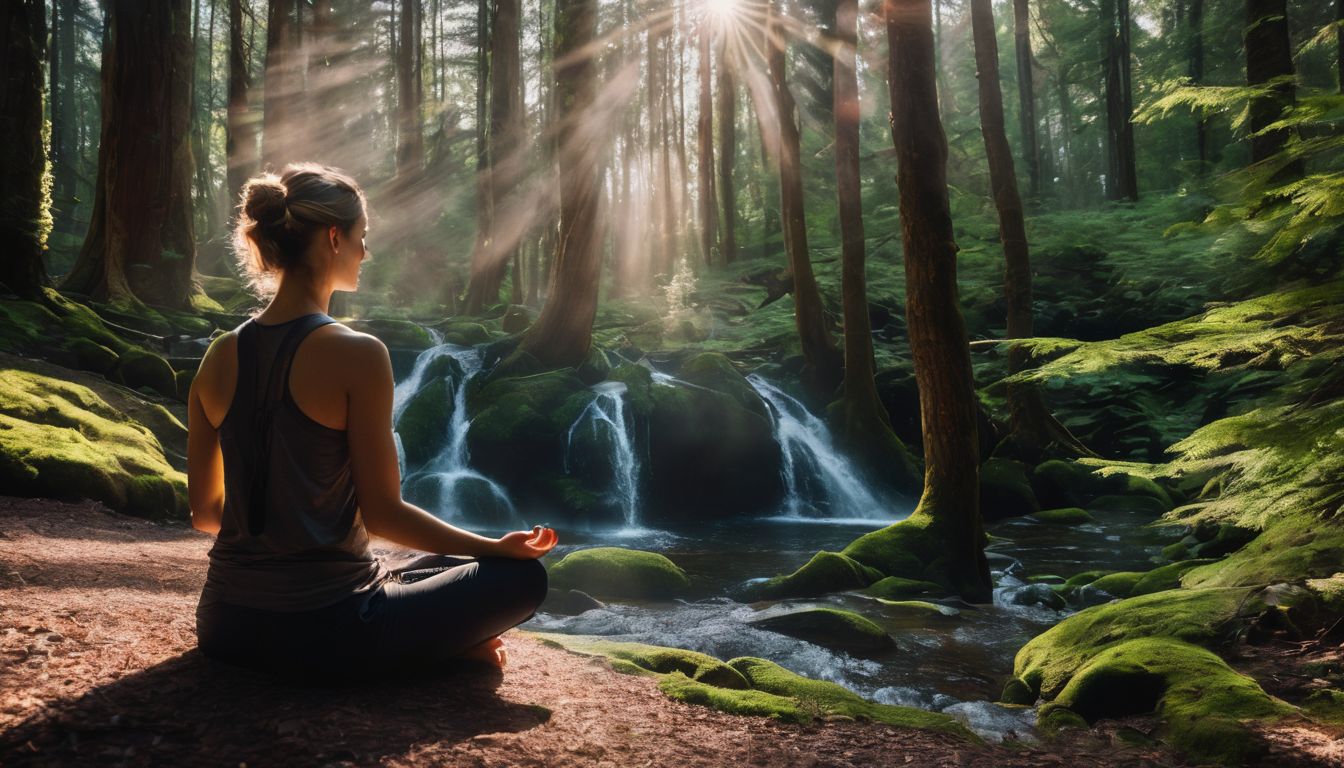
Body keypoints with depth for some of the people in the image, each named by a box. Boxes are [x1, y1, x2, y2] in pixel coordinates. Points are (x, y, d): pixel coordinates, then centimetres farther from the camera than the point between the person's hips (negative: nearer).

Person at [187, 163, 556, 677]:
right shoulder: (357, 355, -16)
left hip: (226, 629, 6)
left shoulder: (220, 356, 2)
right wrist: (499, 547, -1)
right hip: (321, 630, -6)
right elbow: (383, 514, -13)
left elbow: (205, 512, 9)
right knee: (523, 577, 11)